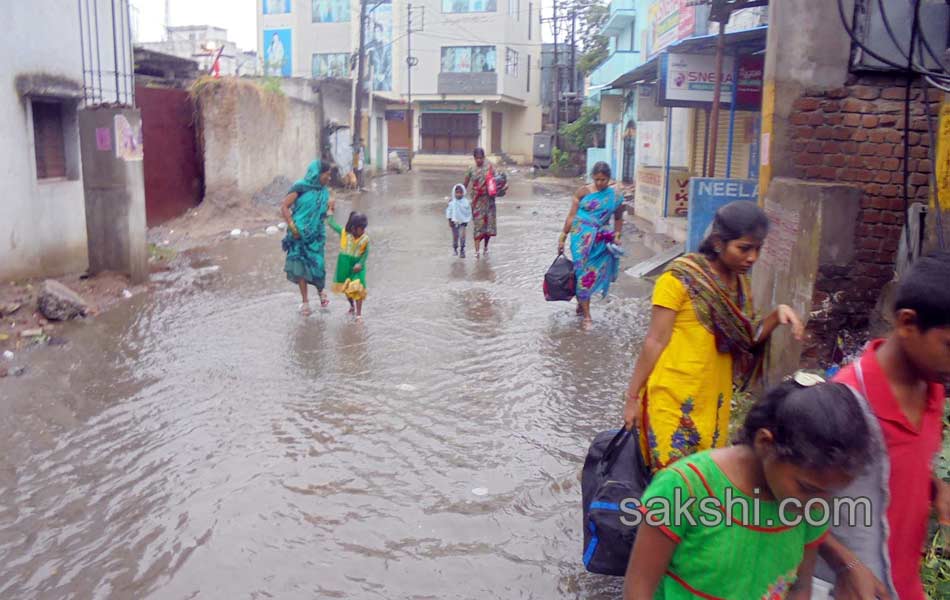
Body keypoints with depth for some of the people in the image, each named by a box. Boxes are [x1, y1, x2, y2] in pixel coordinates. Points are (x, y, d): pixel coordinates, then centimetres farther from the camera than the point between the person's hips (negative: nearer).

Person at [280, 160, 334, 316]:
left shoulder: (324, 192, 7)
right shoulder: (301, 187, -9)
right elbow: (284, 207, -10)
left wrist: (329, 208, -5)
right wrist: (292, 227, -14)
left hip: (316, 235, 3)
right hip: (299, 234, -3)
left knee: (317, 264, -1)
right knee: (301, 266, 1)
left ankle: (321, 291, 27)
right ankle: (305, 300, 13)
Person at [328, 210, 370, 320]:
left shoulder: (365, 239, -11)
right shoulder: (344, 233, -10)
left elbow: (366, 253, -7)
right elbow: (332, 223, 0)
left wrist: (360, 264, -19)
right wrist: (331, 211, 7)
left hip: (357, 265, -2)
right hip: (344, 264, 2)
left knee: (358, 288, -9)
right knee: (345, 287, 15)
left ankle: (359, 313, -4)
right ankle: (352, 305, 42)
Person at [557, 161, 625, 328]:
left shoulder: (615, 196, 3)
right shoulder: (583, 192, -2)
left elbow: (618, 219, 13)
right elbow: (571, 216, 1)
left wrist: (617, 236, 1)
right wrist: (563, 237, 1)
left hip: (601, 241, 2)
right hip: (582, 237, -1)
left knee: (593, 272, 3)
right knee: (583, 271, -3)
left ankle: (581, 302, 29)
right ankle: (586, 314, 2)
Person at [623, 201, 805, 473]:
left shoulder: (739, 281, 6)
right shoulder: (680, 277, -15)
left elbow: (746, 338, 8)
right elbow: (656, 342, -13)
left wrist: (777, 315, -9)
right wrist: (632, 397, -9)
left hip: (714, 399, 7)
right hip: (673, 399, -6)